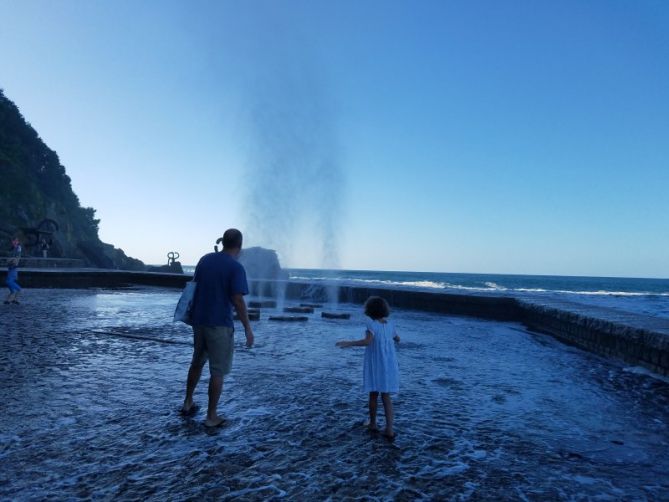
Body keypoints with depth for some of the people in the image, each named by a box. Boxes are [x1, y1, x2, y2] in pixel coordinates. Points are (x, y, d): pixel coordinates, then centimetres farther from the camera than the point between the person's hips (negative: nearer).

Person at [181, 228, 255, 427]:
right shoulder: (236, 267, -14)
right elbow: (237, 300, -19)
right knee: (218, 371, 4)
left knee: (197, 362, 24)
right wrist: (247, 328, -12)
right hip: (220, 324, -6)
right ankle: (211, 416, 12)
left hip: (199, 320, 7)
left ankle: (188, 403, 35)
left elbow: (195, 287, 13)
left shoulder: (204, 259, 6)